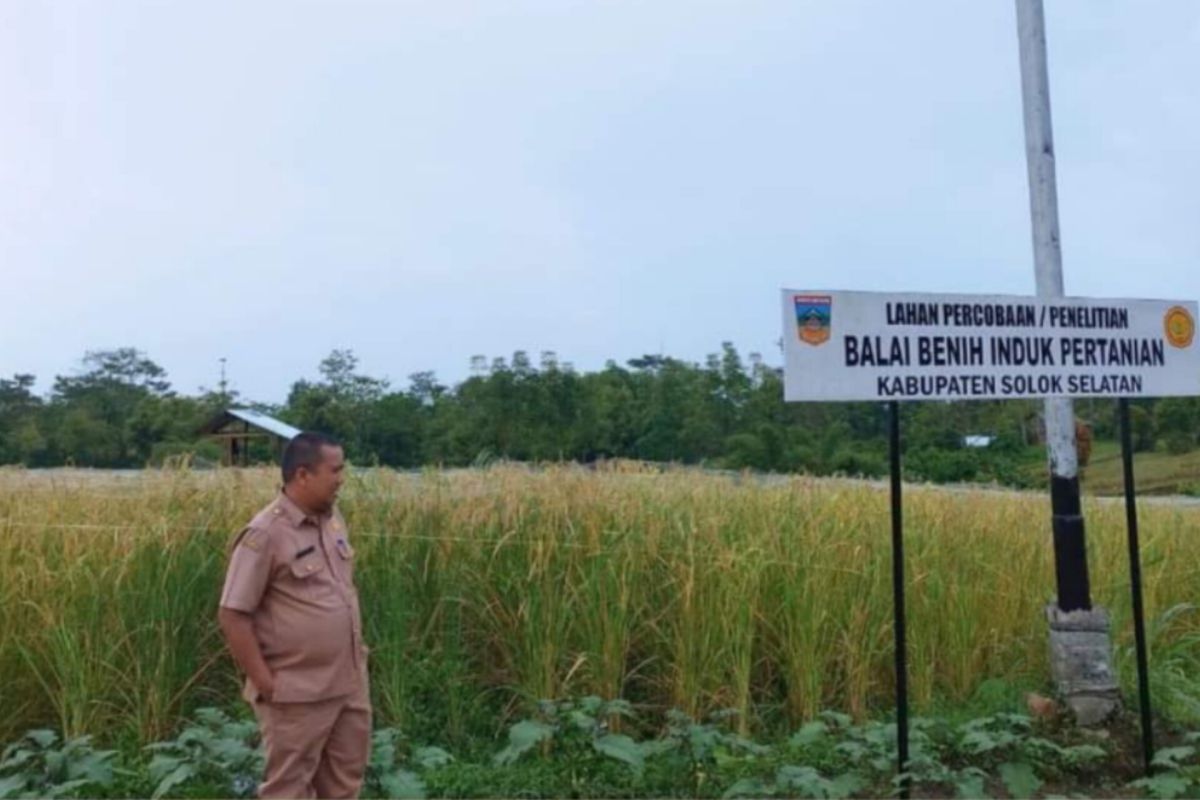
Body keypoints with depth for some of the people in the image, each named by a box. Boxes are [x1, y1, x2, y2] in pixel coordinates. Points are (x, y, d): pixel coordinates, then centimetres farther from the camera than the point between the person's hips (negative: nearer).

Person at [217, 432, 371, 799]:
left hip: (350, 683, 7)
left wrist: (357, 649, 12)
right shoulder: (265, 534, -18)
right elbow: (232, 616, -17)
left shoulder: (333, 520, 4)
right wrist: (266, 683, -16)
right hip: (298, 694, -7)